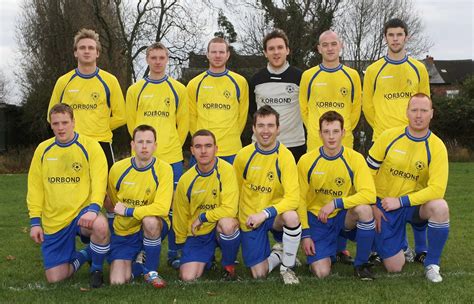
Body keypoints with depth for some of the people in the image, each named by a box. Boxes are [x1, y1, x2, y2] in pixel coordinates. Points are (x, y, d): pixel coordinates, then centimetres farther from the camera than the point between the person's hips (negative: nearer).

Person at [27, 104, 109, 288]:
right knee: (54, 278, -2)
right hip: (53, 221, 3)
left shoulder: (90, 146, -5)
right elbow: (35, 187, 8)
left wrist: (93, 208, -28)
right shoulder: (43, 149, 6)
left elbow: (99, 181, -12)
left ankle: (96, 269, -6)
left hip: (82, 211, -3)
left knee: (100, 226, -38)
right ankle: (83, 255, 30)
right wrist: (35, 221, 3)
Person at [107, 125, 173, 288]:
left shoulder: (164, 169, -15)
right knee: (117, 282, -13)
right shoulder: (117, 168, -6)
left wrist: (127, 211, -20)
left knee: (150, 221, -38)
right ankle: (137, 262, 23)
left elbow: (162, 207, -25)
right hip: (124, 231, 2)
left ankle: (151, 271, -12)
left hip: (153, 227, -2)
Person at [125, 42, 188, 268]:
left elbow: (183, 123, 9)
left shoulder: (178, 89, 7)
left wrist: (173, 146, 6)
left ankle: (173, 252, 12)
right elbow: (131, 122, 12)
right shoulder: (135, 90, 7)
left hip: (172, 157, 0)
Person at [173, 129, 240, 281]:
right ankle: (208, 259, 21)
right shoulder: (185, 180, -6)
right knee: (188, 277, -15)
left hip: (221, 229, -2)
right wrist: (181, 244, 15)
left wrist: (202, 217, -15)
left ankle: (229, 266, -7)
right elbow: (180, 216, 7)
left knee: (226, 223, -38)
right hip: (197, 234, 2)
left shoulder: (226, 170, -17)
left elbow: (230, 209, -24)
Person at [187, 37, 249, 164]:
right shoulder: (194, 84, 5)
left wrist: (232, 137, 7)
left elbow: (242, 115, 8)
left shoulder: (240, 82, 4)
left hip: (231, 150, 0)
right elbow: (192, 116, 10)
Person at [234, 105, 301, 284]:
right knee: (259, 274, -7)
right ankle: (278, 254, 29)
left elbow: (292, 198, -23)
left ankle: (287, 267, -11)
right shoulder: (243, 156, -7)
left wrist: (265, 213, -31)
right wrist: (236, 218, 6)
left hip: (275, 215, -1)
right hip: (249, 218, 2)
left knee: (291, 216, -37)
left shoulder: (285, 156, -15)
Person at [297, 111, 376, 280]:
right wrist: (305, 234, -5)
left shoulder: (355, 159, -12)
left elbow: (369, 194, -23)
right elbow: (301, 200, -2)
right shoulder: (306, 161, -8)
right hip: (317, 218, 0)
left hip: (345, 217, 1)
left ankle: (361, 264, -11)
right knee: (321, 272, -18)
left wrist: (335, 203, -27)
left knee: (364, 209, -34)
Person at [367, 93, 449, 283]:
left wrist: (400, 201, -22)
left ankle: (432, 264, -11)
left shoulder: (436, 147, -11)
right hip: (384, 206, 0)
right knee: (394, 268, -6)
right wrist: (372, 206, -2)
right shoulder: (389, 137, -8)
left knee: (440, 207, -34)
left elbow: (437, 189, -20)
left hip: (413, 204, 0)